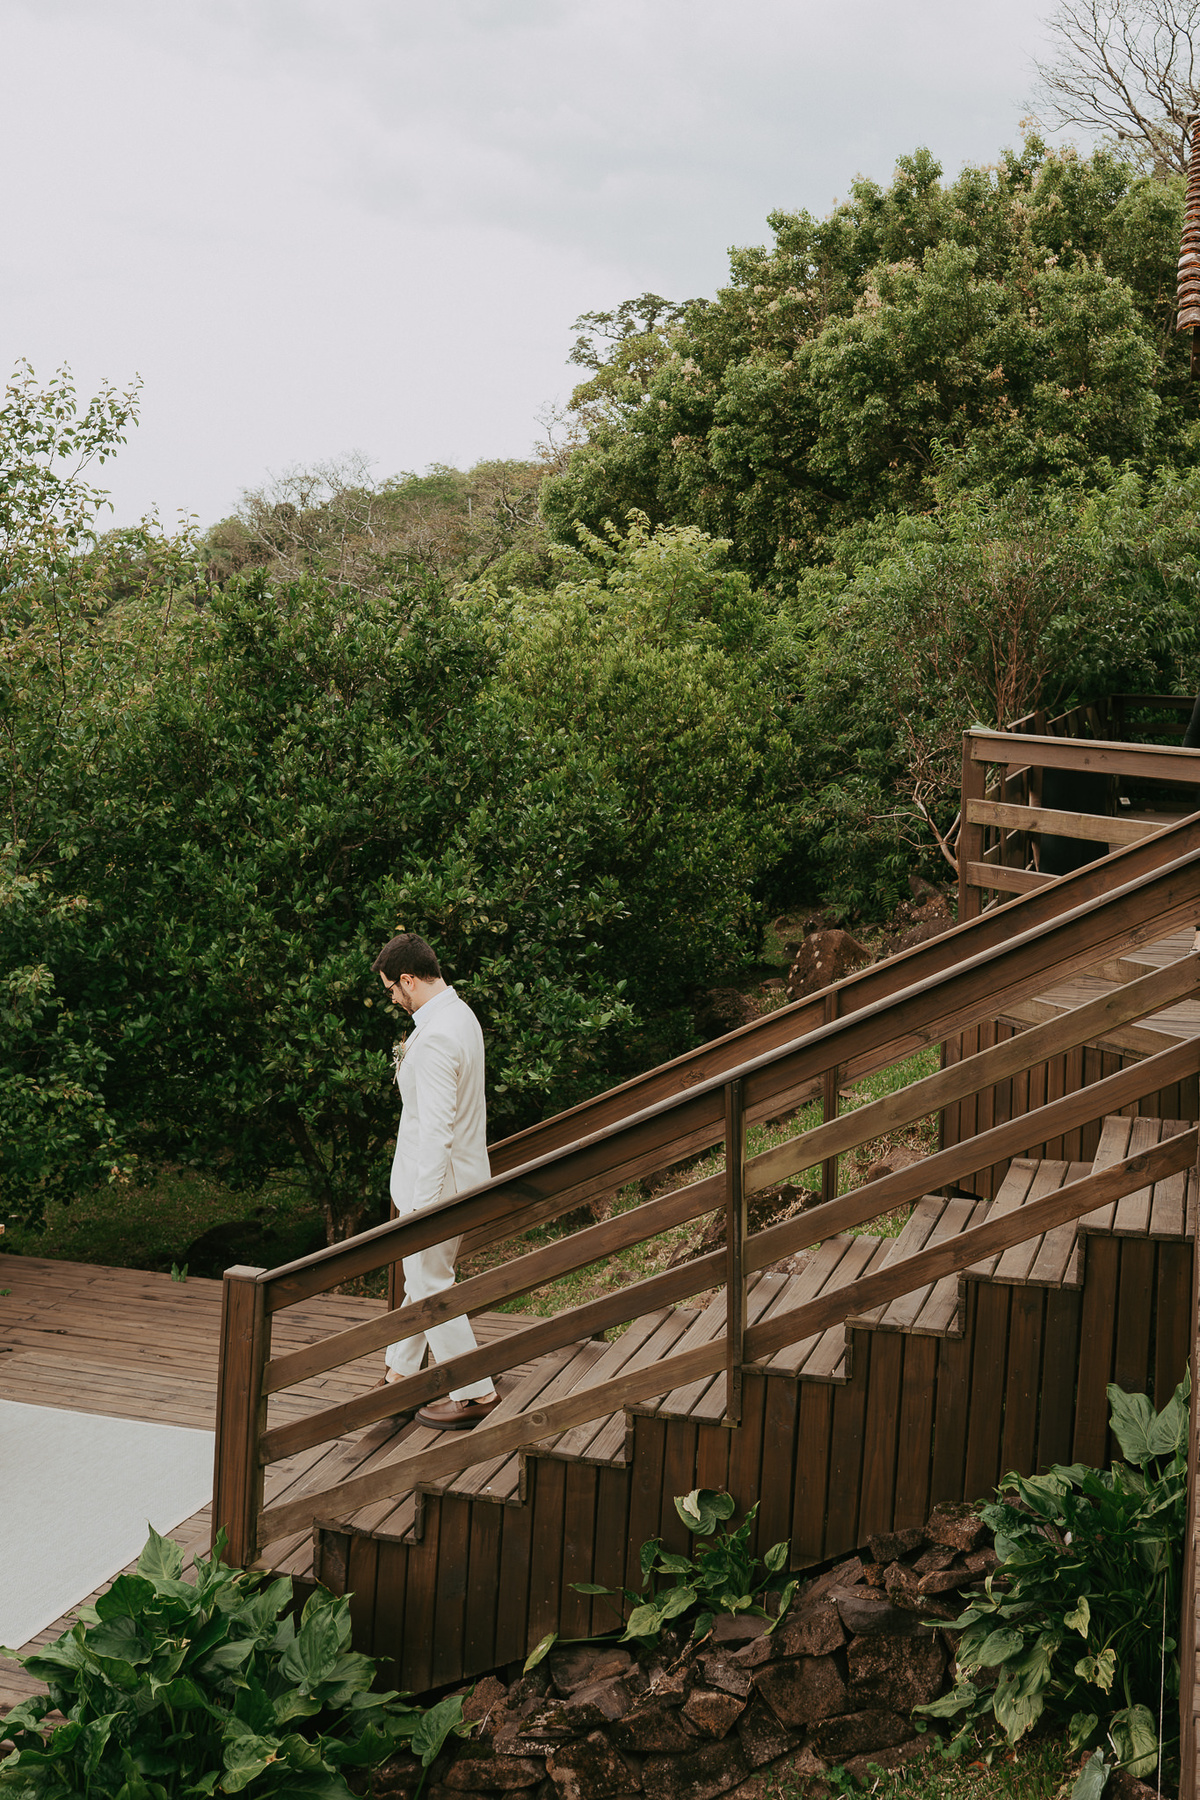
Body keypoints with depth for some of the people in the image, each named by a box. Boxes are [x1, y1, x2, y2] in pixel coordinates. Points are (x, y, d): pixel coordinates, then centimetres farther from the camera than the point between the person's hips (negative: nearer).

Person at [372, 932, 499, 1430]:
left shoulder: (435, 1039, -26)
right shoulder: (460, 1014, 6)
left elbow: (436, 1130, -28)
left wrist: (423, 1208, -26)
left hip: (437, 1182, -10)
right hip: (461, 1174, 10)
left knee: (431, 1286, 3)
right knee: (420, 1278, 21)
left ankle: (475, 1393, 11)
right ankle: (400, 1370, 35)